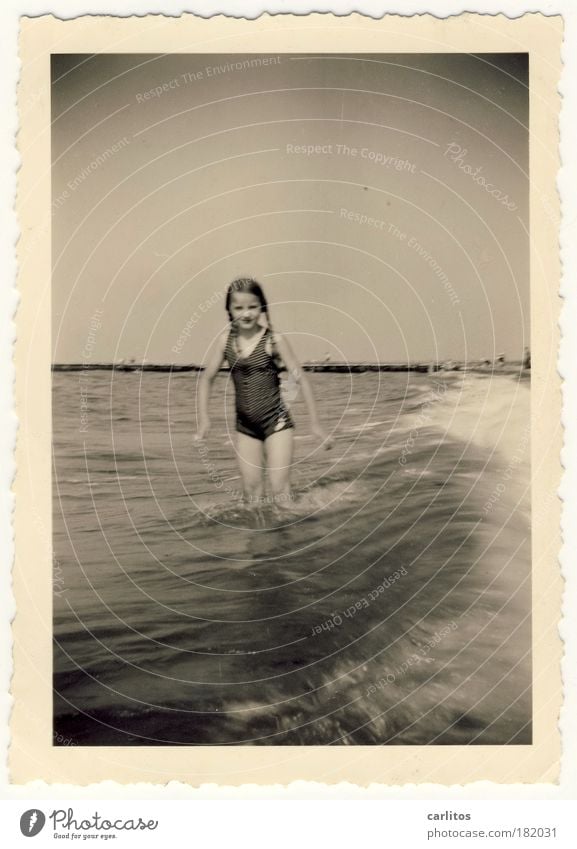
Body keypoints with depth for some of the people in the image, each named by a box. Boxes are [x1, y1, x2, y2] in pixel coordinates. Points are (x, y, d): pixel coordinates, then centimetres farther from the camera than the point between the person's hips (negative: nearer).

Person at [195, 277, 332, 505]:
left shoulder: (274, 340, -13)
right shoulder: (226, 339, -2)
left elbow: (301, 379, -9)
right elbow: (206, 378, 8)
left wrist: (315, 423, -9)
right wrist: (204, 418, 0)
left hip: (276, 421, -4)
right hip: (245, 425, 4)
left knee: (279, 490, -5)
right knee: (251, 491, 8)